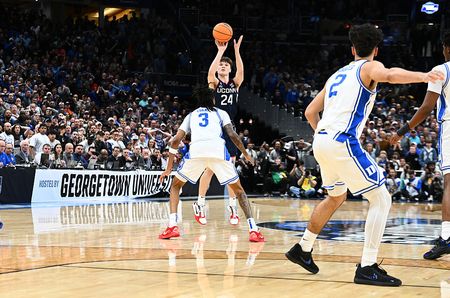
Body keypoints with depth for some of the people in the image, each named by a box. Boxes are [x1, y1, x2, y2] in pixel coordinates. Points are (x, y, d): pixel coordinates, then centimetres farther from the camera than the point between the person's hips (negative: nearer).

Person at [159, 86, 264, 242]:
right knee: (238, 189, 16)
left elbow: (175, 140, 23)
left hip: (196, 151, 0)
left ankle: (172, 226, 6)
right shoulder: (221, 113, 28)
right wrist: (246, 154, 26)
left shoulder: (191, 115, 32)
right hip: (218, 151, 0)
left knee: (175, 185, 23)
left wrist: (169, 168, 30)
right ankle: (253, 230, 1)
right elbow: (232, 135, 12)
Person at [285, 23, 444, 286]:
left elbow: (310, 112, 26)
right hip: (343, 143, -8)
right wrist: (423, 76, -35)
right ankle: (367, 268, -12)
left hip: (321, 141, 8)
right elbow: (388, 75, -24)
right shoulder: (370, 67, 2)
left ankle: (303, 249, 38)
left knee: (337, 197, 30)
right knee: (381, 199, -4)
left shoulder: (337, 75, 24)